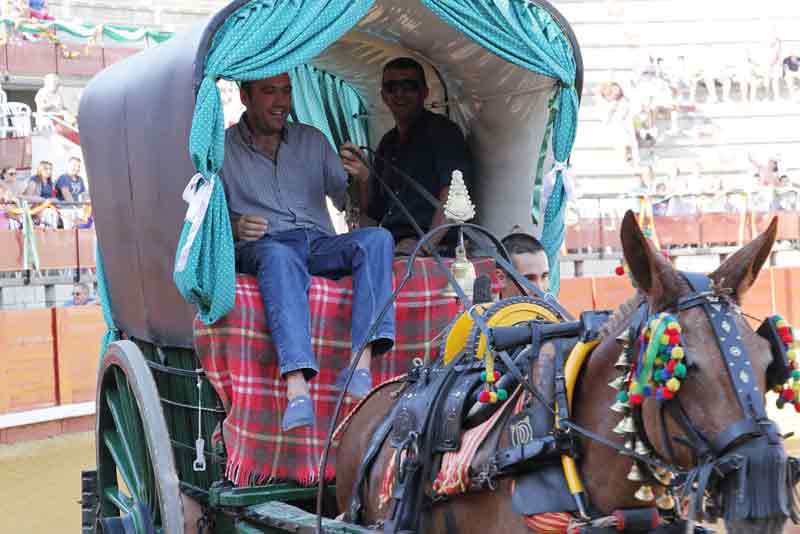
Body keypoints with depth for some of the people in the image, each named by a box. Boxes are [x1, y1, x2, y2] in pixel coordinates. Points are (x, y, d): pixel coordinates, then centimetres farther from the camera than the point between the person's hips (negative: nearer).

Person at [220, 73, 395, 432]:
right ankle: (297, 389, -56)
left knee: (377, 238, -28)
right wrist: (234, 227, -14)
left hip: (320, 244, 4)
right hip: (261, 247, -3)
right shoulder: (222, 148, 15)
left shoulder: (312, 140, 25)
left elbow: (351, 204, 22)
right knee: (279, 256, -41)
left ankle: (361, 364, -42)